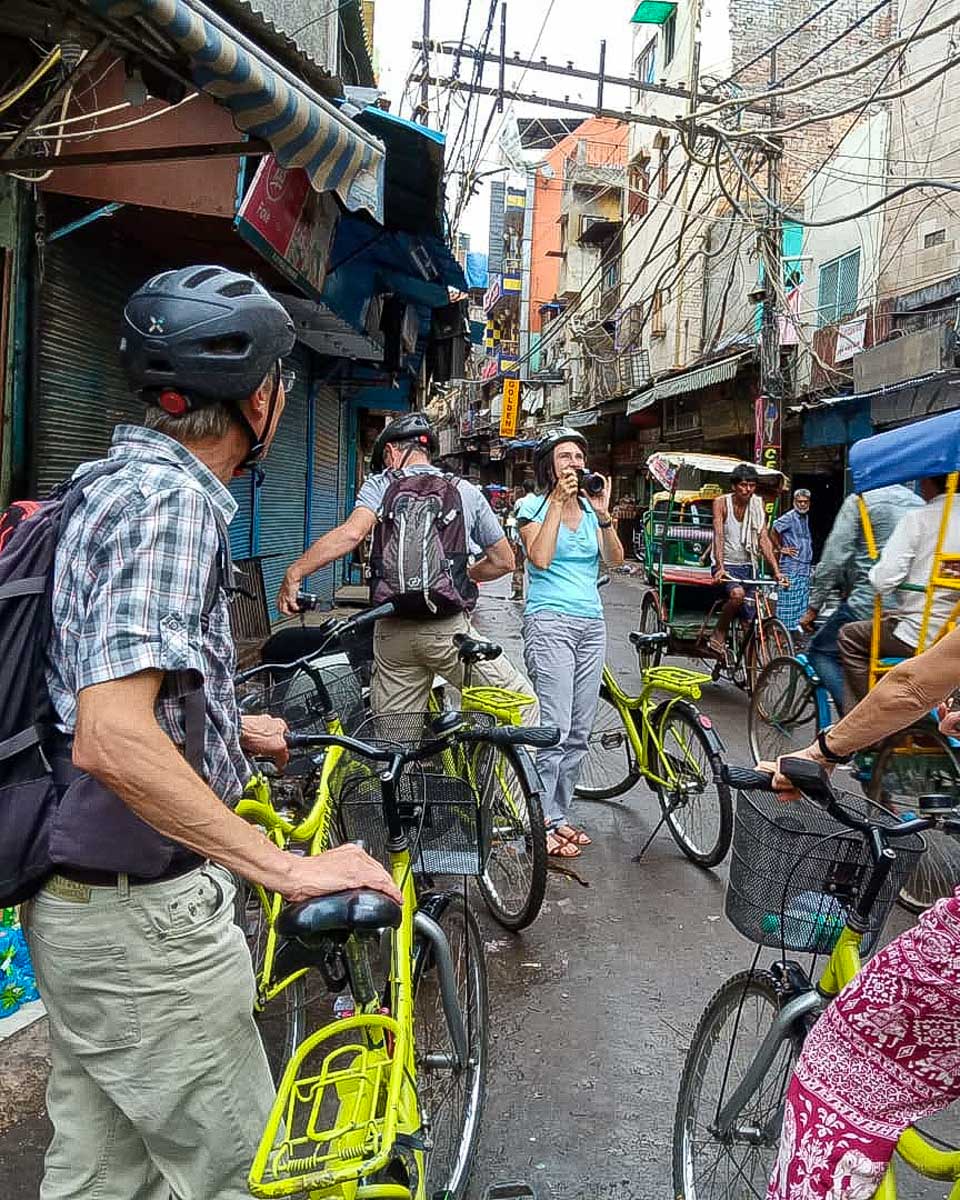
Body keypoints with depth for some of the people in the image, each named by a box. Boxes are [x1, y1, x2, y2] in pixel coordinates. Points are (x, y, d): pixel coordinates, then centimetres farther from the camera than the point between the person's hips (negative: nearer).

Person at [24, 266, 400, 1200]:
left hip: (73, 900, 10)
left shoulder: (117, 481, 11)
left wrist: (232, 729, 28)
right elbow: (112, 739, -32)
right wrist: (289, 868, -28)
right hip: (140, 911, -10)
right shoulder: (169, 499, -21)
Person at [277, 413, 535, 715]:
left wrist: (293, 573, -11)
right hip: (448, 626, -1)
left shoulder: (379, 486, 5)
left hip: (392, 631, 2)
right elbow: (504, 561, 13)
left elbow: (351, 533, -14)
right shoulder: (467, 491, 9)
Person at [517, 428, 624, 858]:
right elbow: (540, 557, -15)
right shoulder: (534, 505, 1)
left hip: (591, 624, 6)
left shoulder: (589, 506, 14)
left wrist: (603, 514, -10)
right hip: (549, 623, -6)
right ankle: (540, 824, 1)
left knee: (579, 733, 8)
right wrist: (557, 502, -11)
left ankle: (559, 815, 20)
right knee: (555, 729, -10)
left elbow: (615, 559, 2)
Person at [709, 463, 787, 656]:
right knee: (737, 593, -35)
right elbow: (718, 536, -17)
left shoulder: (757, 505, 3)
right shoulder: (722, 502, -7)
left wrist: (776, 571, -13)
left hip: (748, 566, 4)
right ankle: (718, 636, -16)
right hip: (726, 566, -4)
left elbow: (764, 539, -2)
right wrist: (720, 567, -31)